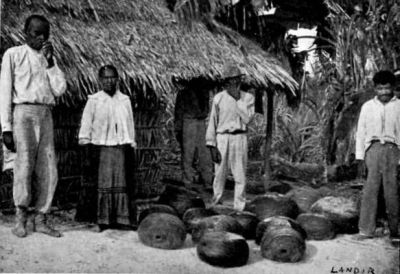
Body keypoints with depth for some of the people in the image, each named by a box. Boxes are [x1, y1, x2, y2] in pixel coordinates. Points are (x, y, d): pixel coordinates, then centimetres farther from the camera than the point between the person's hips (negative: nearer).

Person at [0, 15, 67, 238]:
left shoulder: (49, 58, 18)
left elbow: (60, 89, 6)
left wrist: (50, 61, -1)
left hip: (46, 115, 5)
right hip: (23, 112, -5)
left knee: (48, 171, 0)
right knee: (25, 163, -17)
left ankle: (40, 219, 7)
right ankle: (21, 217, -6)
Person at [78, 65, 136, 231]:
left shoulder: (125, 100, 16)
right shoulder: (94, 100, 7)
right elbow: (86, 121, 5)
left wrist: (131, 143, 14)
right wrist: (85, 141, -3)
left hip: (121, 145, 2)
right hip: (102, 146, -2)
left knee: (120, 183, 0)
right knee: (104, 184, -5)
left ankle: (121, 220, 5)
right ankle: (103, 221, 2)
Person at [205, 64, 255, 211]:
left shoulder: (248, 98, 5)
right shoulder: (218, 98, 4)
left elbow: (247, 118, -10)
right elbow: (212, 123, 4)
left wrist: (238, 99, -10)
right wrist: (212, 146, -2)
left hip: (239, 138, 0)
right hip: (222, 138, 0)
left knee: (240, 176, 0)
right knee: (219, 174, 4)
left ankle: (239, 207, 8)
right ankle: (216, 202, 19)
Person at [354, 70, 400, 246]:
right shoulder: (367, 106, 13)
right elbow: (361, 131, 13)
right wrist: (359, 154, 6)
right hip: (373, 147, 1)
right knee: (370, 188, -4)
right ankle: (366, 229, -2)